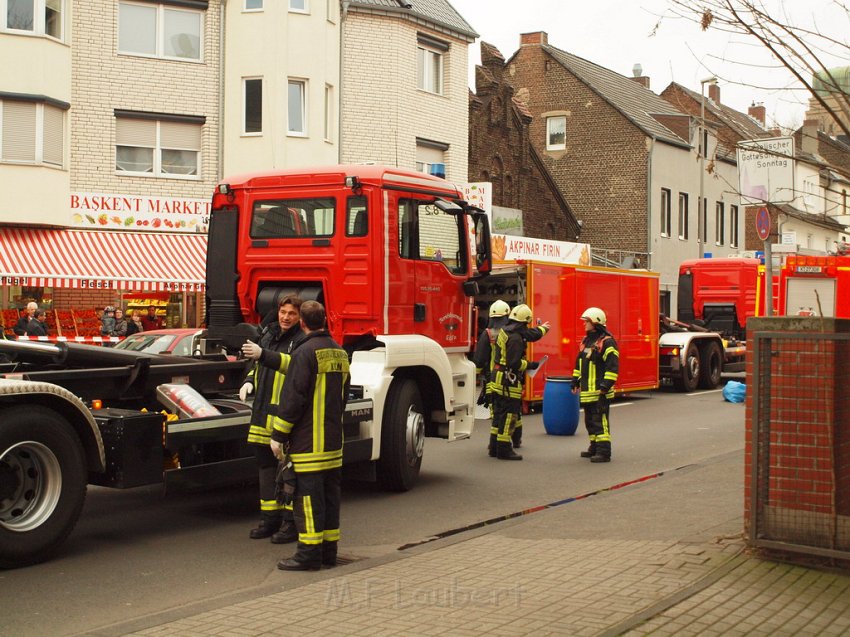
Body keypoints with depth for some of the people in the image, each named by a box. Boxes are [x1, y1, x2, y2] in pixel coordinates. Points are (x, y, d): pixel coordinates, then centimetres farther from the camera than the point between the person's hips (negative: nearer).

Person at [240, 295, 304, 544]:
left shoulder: (303, 340, -7)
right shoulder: (269, 335, 18)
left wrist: (263, 354, -32)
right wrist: (250, 381, 11)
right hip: (264, 411, 8)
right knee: (265, 464, 13)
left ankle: (291, 521, 5)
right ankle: (270, 518, 23)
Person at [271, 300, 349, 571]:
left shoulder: (305, 352, -14)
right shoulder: (339, 352, 12)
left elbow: (293, 397, -16)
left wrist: (278, 435, -10)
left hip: (309, 440, -8)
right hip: (334, 438, 8)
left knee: (308, 497, -5)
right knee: (330, 494, 12)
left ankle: (309, 553, -3)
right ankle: (329, 550, 18)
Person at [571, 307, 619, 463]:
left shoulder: (607, 342, -12)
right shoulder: (586, 340, 16)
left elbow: (612, 366, -16)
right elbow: (579, 362, 24)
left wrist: (606, 385, -21)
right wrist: (575, 380, 20)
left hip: (599, 391, -9)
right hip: (587, 390, 9)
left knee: (600, 421, -10)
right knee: (590, 420, 15)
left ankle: (604, 452, -10)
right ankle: (595, 447, 26)